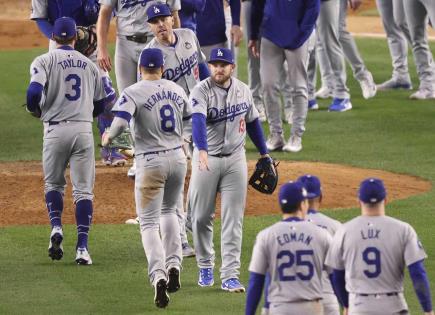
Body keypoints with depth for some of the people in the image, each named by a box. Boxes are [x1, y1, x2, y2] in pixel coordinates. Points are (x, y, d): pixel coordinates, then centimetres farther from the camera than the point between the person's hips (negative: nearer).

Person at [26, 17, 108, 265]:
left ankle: (56, 226, -6)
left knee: (53, 183, 18)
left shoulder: (45, 61, 0)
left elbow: (34, 92, -16)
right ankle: (82, 247, -6)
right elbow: (101, 105, 14)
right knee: (83, 189, 3)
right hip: (84, 130, 2)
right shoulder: (89, 65, 12)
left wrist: (35, 110, 5)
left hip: (56, 130, -2)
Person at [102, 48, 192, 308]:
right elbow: (190, 122, 16)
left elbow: (120, 123, -24)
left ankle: (158, 275, -19)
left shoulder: (133, 93, -11)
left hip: (151, 162, -5)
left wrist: (108, 138, -3)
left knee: (149, 223, -2)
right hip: (178, 157, 5)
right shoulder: (177, 90, 5)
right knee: (169, 211, 27)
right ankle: (174, 266, 16)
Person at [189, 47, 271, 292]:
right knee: (202, 217, 6)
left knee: (233, 220, -3)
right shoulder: (201, 92, -14)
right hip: (207, 159, -3)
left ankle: (230, 275, -4)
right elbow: (198, 121, -32)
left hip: (235, 160, 3)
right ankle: (206, 266, 26)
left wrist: (264, 154, 18)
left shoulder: (243, 90, 2)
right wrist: (202, 151, -48)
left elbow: (252, 122, 17)